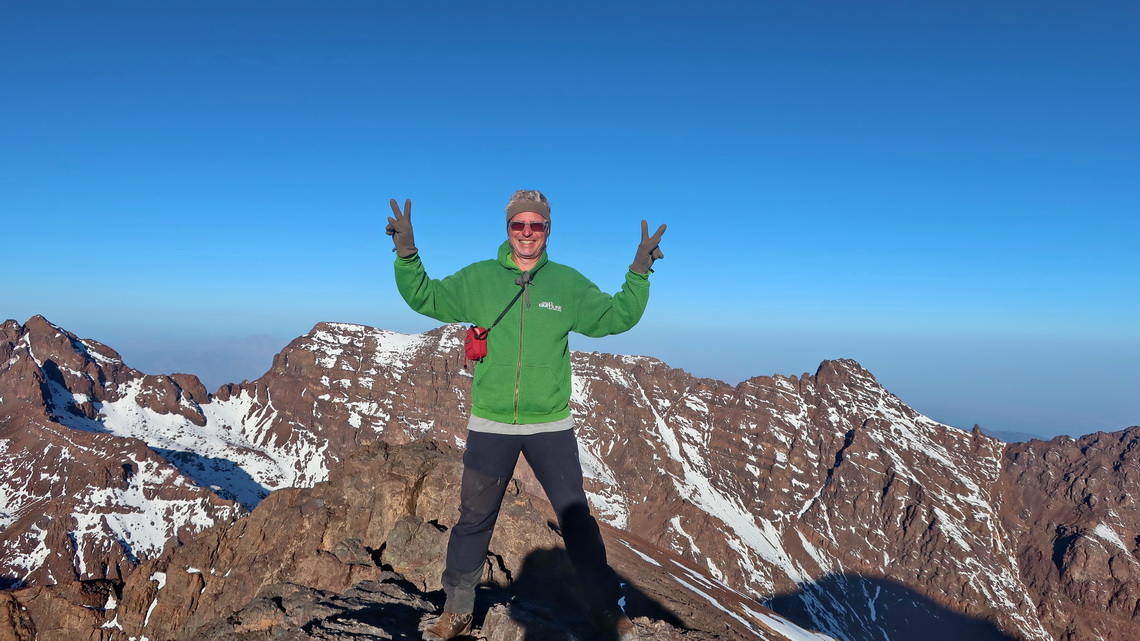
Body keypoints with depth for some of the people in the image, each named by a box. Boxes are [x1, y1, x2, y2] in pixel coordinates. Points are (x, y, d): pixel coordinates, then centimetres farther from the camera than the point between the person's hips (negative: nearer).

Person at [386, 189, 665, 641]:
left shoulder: (568, 283, 1)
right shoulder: (478, 279, 1)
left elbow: (618, 316, 2)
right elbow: (425, 298, 2)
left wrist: (639, 272, -11)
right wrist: (406, 253, -12)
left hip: (551, 426, 0)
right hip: (490, 425, 1)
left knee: (576, 518, 8)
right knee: (474, 519, 13)